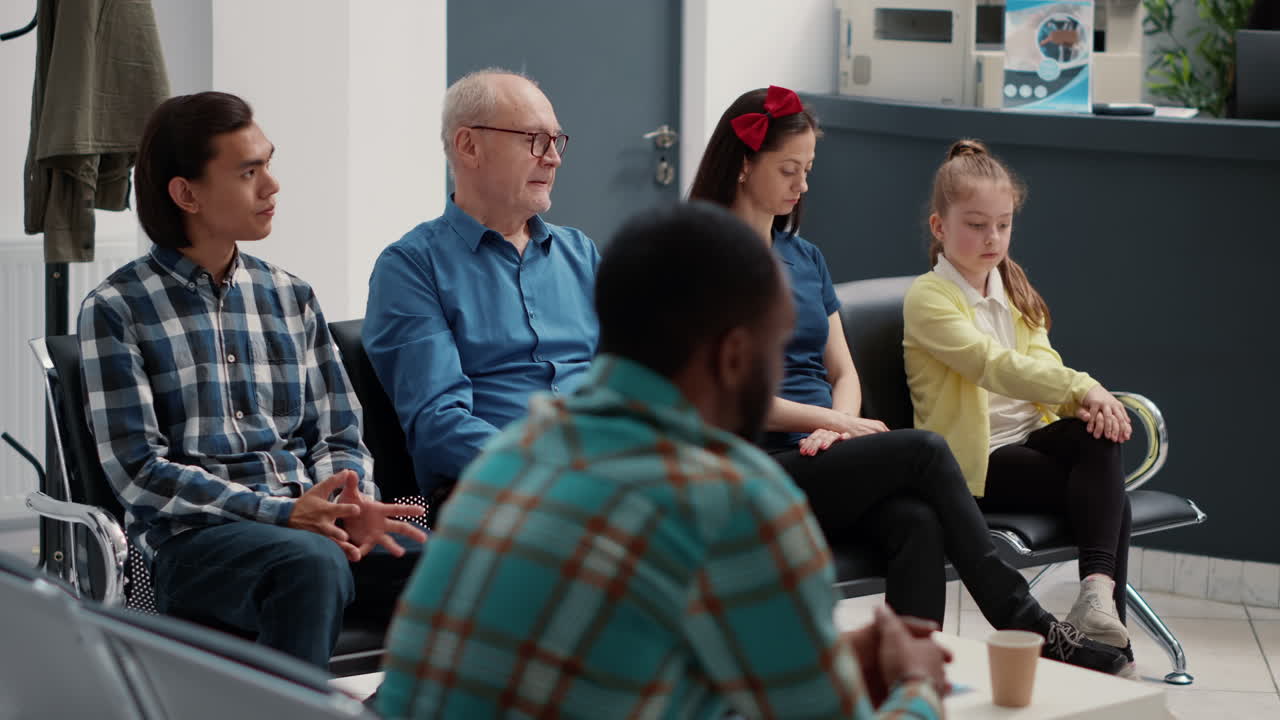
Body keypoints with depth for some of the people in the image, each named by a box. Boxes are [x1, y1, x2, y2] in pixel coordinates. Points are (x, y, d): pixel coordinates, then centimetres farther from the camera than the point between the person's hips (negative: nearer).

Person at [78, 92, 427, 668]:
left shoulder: (291, 297, 20)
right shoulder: (116, 310, 4)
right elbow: (139, 471, -4)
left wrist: (350, 503, -7)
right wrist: (280, 512, -15)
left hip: (312, 521, 5)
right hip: (193, 537, -4)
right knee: (311, 562, -40)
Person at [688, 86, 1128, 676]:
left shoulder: (805, 257, 22)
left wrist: (837, 428, -3)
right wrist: (835, 421, -10)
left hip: (823, 458, 6)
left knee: (919, 524, -28)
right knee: (923, 449, -26)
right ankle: (1024, 624, -22)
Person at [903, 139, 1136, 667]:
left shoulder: (1013, 287, 18)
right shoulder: (928, 298, -8)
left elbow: (1043, 361, 6)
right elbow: (994, 364, -21)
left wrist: (1088, 402, -17)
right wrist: (1081, 388, -30)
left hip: (1031, 434, 6)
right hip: (976, 459, -6)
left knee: (1097, 439, -27)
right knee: (1106, 493, -22)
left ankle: (1098, 585, -35)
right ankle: (1110, 630, -20)